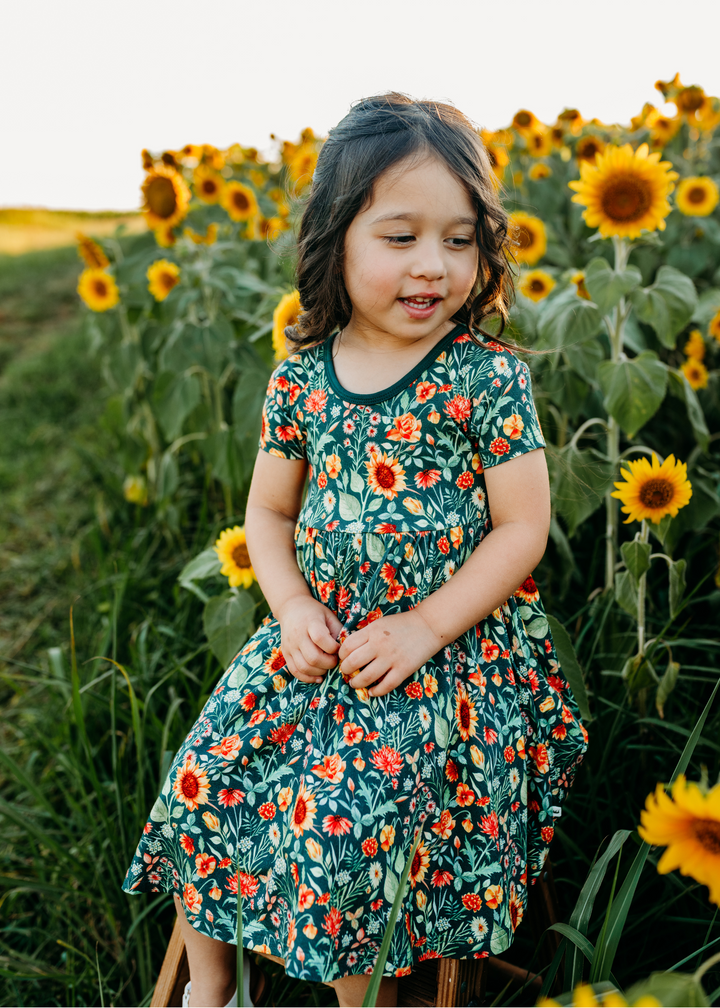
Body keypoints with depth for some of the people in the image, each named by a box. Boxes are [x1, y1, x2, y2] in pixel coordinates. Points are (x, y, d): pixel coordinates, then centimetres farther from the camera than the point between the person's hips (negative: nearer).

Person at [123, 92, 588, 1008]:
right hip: (318, 638, 5)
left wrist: (424, 627, -15)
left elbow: (523, 527, -8)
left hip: (447, 649, -4)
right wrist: (292, 608, -7)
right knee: (206, 774, -3)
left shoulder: (489, 378, -10)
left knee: (343, 814, -19)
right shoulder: (300, 378, 1)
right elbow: (268, 512, 11)